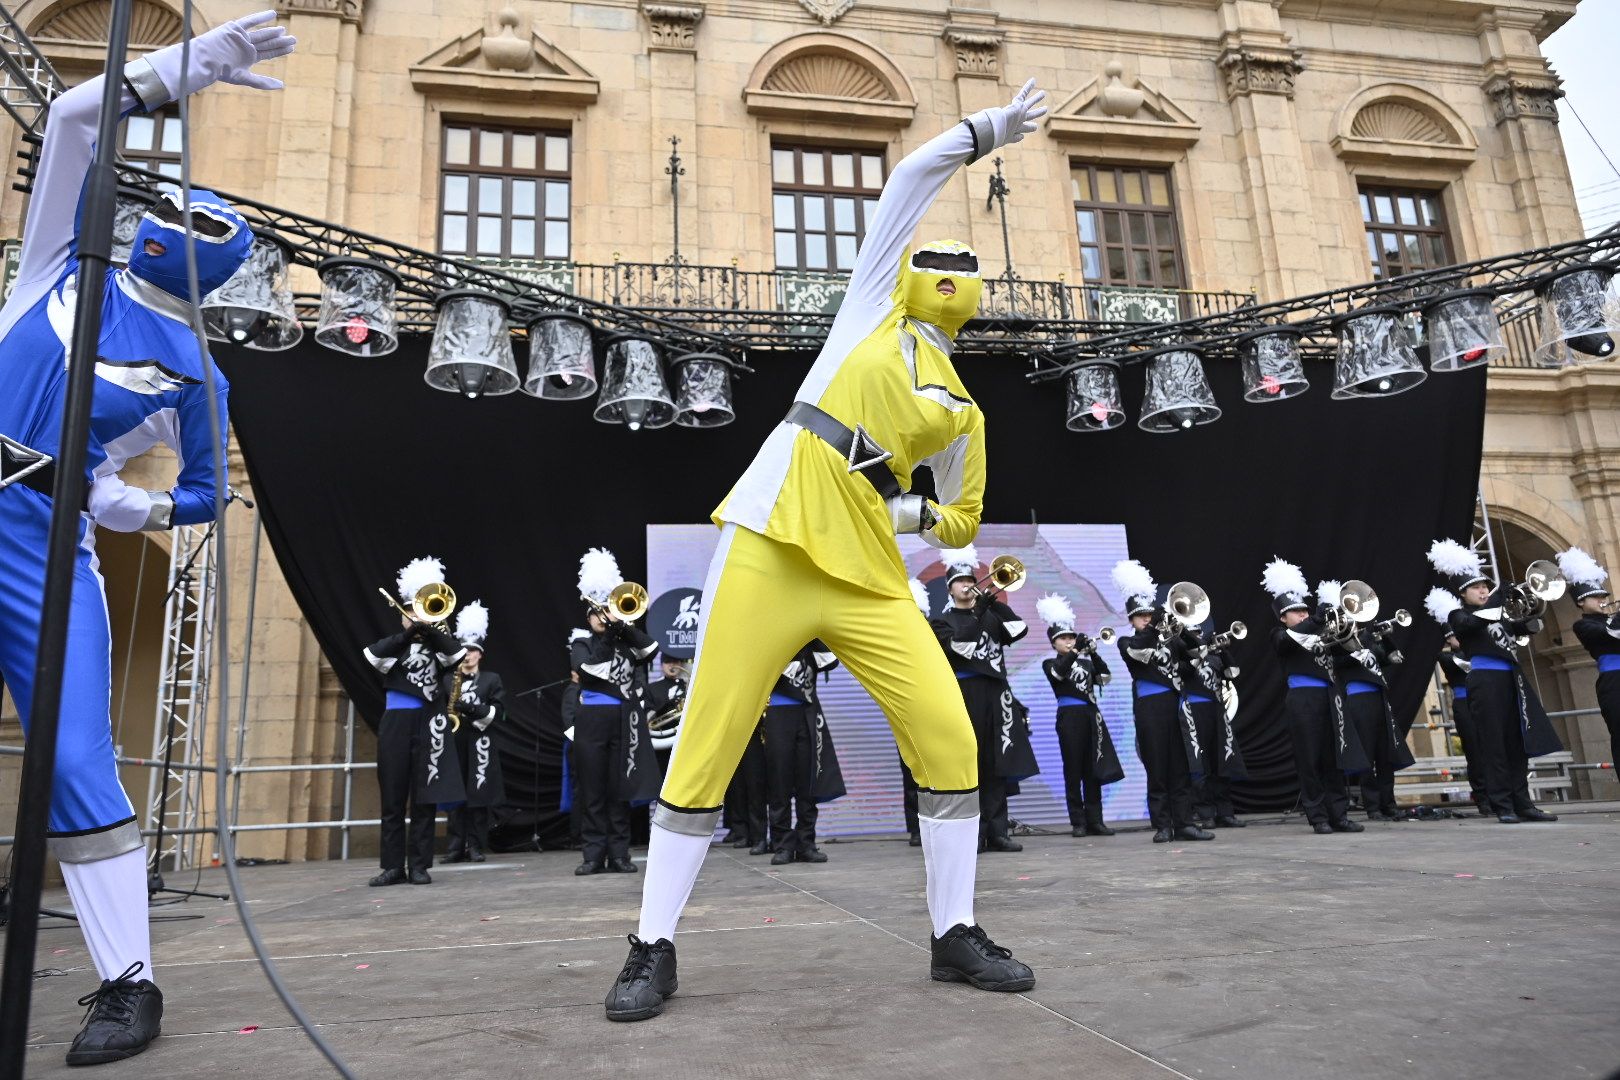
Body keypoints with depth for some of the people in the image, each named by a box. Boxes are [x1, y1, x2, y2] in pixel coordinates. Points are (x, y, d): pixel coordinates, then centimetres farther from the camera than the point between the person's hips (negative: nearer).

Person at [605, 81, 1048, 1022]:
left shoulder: (961, 411, 20)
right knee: (707, 753, -4)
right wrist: (987, 130, 16)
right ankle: (655, 951, 11)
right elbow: (909, 181, 13)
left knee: (949, 736, -4)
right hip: (769, 552, -3)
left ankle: (956, 936, 15)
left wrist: (902, 511, 7)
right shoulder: (874, 309, 15)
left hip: (868, 577, 4)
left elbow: (961, 522, 23)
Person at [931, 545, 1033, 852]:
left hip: (995, 695, 4)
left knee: (996, 765, 3)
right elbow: (961, 647, -12)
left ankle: (996, 832, 7)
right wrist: (979, 611, -16)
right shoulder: (942, 621, 7)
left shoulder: (991, 616, 20)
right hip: (965, 697, -4)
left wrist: (994, 603, -5)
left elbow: (1019, 629, 2)